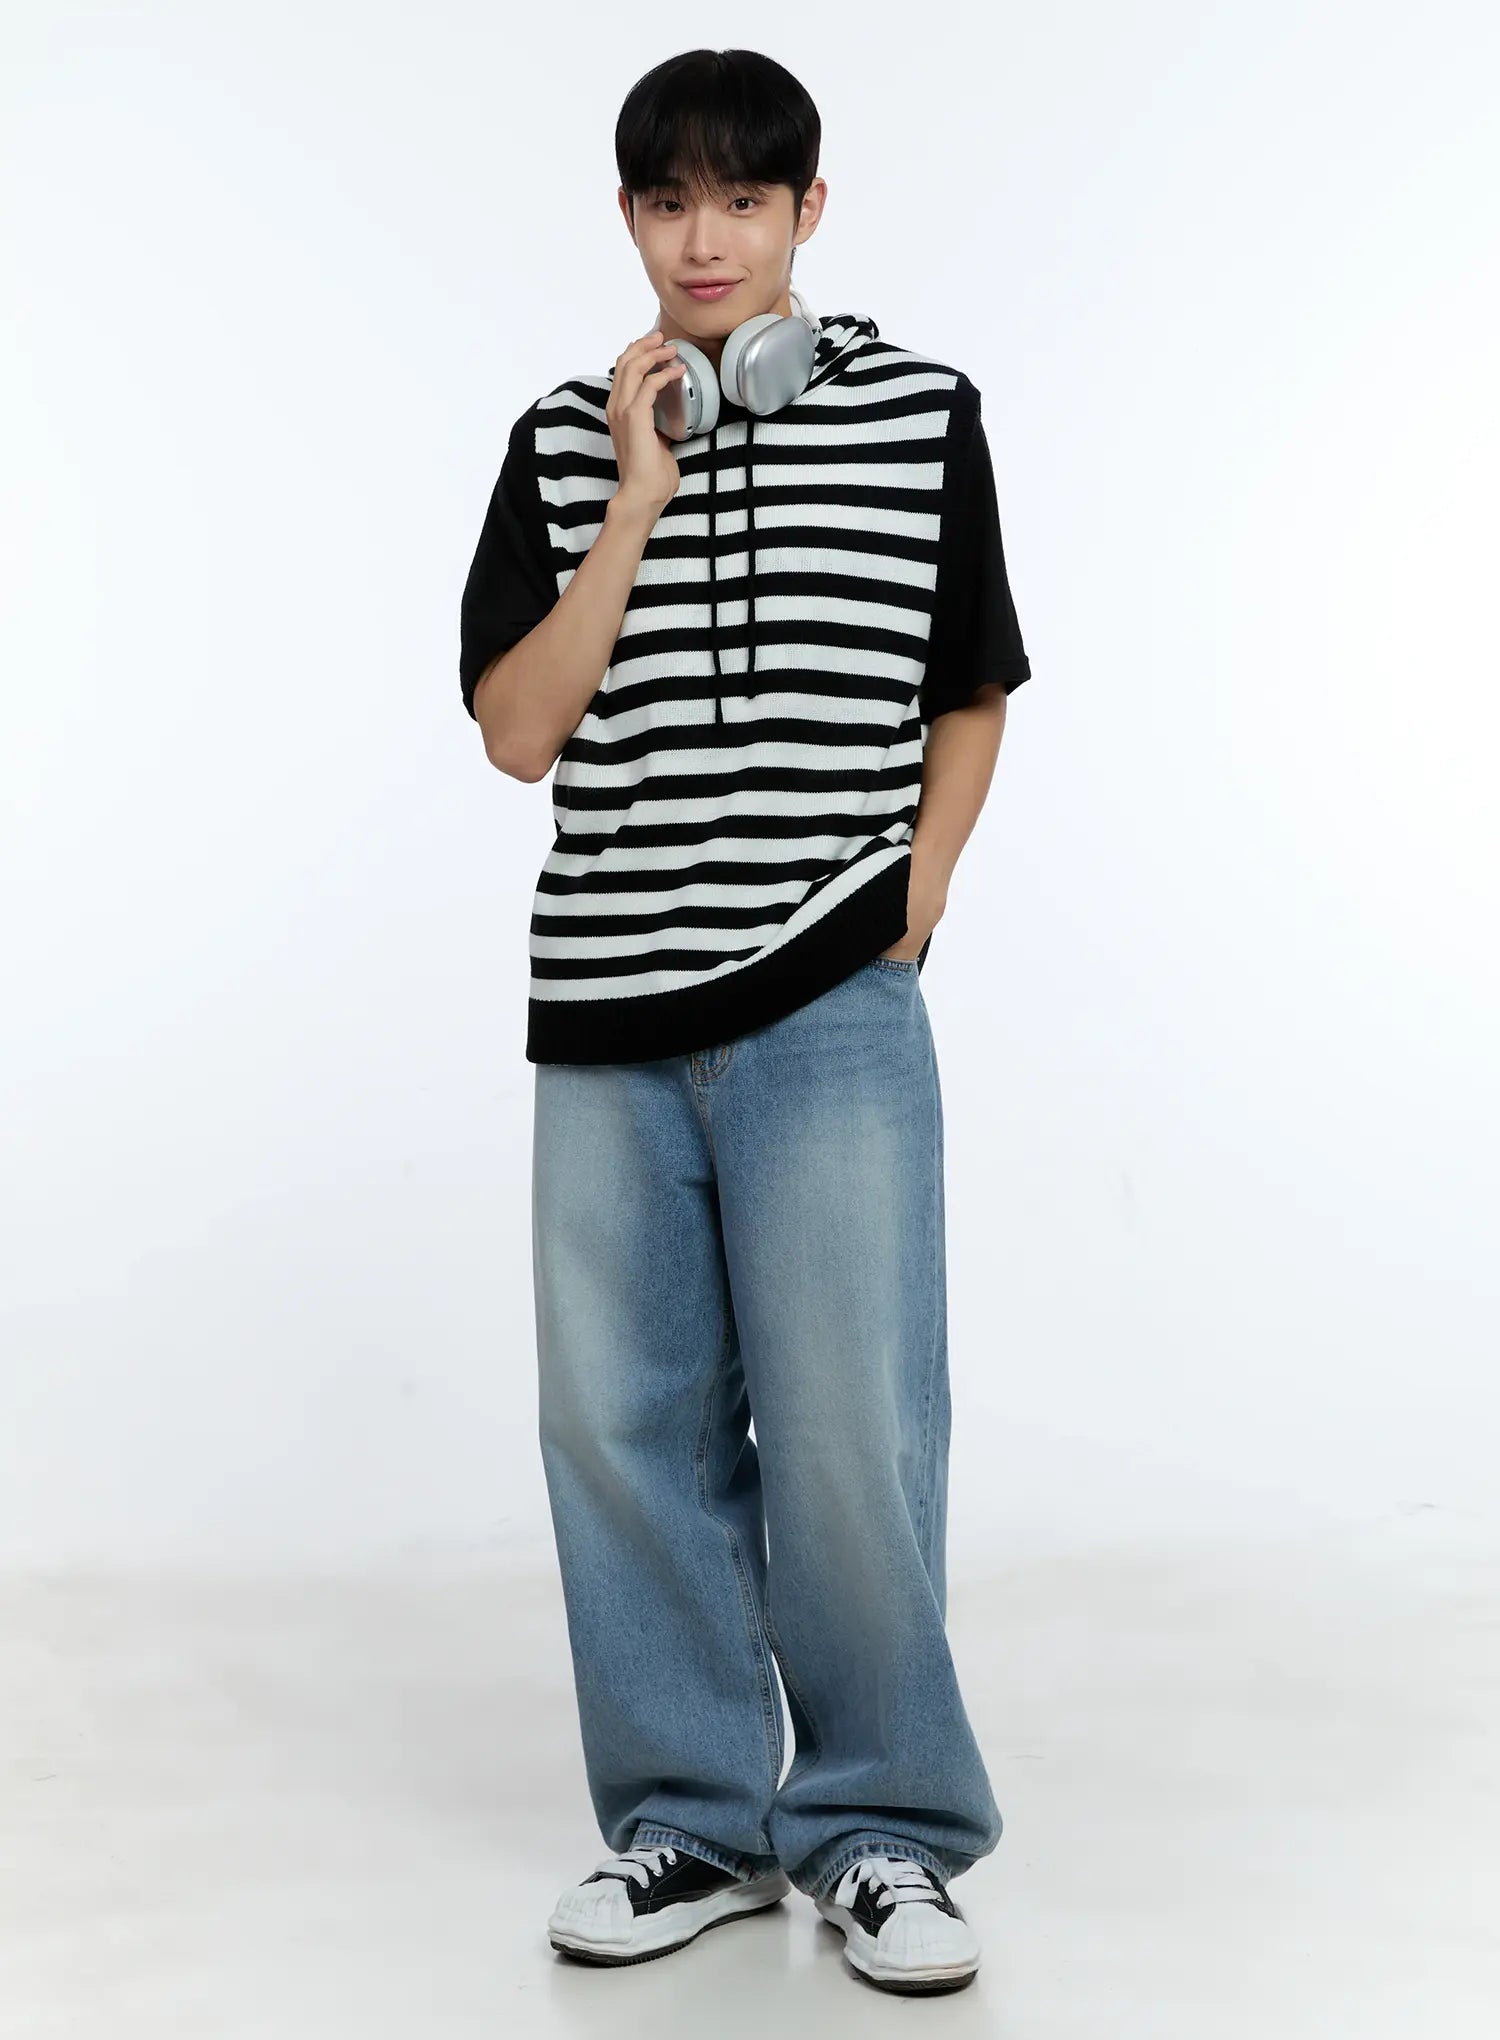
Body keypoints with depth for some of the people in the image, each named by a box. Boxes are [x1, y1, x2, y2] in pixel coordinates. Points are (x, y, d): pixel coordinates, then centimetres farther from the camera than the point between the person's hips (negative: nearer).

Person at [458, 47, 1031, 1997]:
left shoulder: (918, 414, 4)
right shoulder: (566, 439, 7)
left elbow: (971, 703, 12)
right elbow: (518, 729, -2)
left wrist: (907, 916, 1)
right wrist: (640, 500, -9)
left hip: (832, 1022, -2)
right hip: (608, 1022, 2)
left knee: (851, 1430, -4)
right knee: (626, 1426, 7)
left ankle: (882, 1830, 14)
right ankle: (692, 1822, 22)